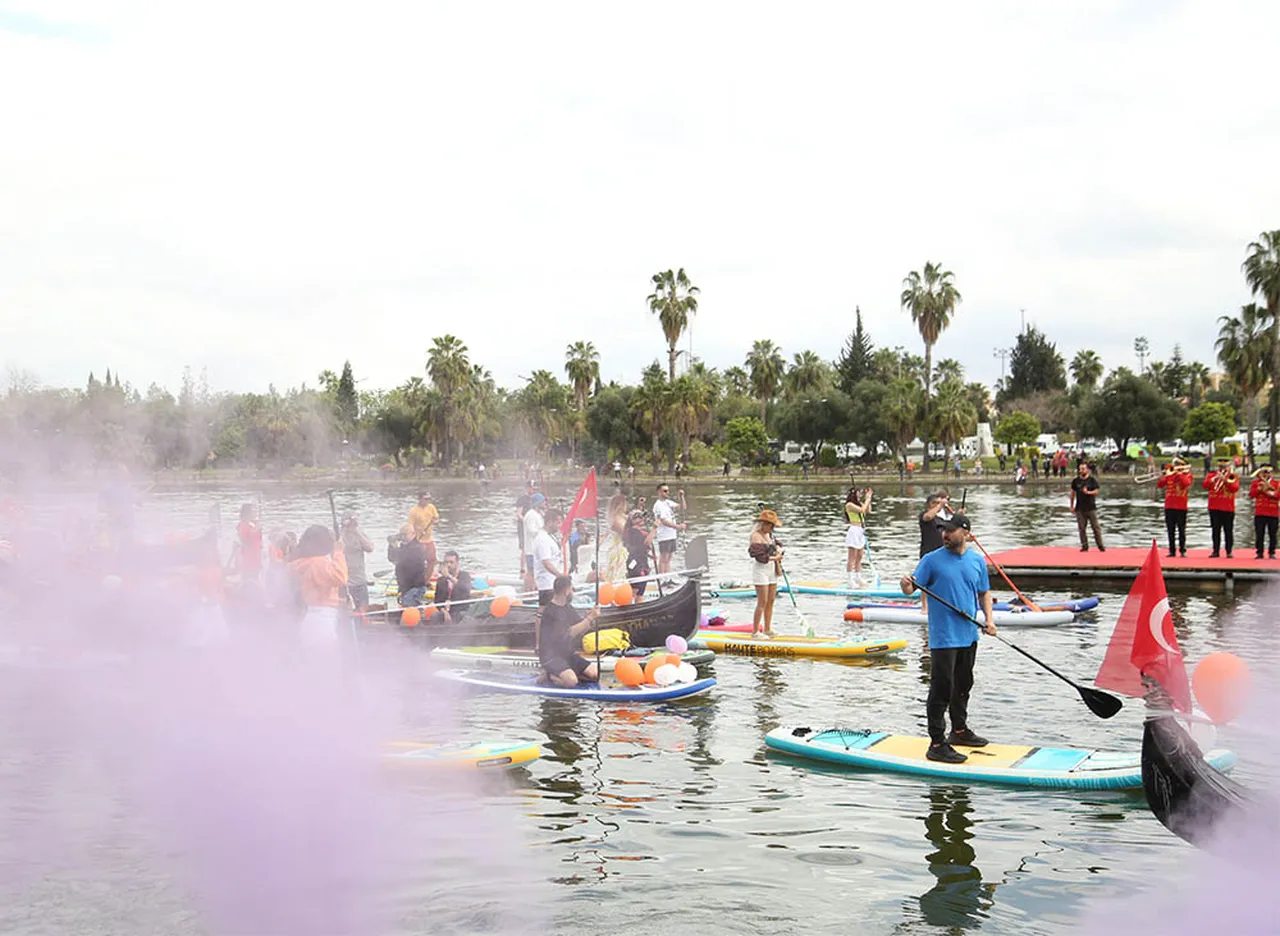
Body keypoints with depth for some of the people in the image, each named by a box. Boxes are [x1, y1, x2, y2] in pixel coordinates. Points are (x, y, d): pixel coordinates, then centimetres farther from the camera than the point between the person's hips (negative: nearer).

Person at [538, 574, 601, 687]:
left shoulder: (569, 609, 11)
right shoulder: (550, 611, -15)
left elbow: (581, 630, 9)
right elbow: (569, 633, -18)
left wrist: (591, 618, -9)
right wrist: (589, 619, -16)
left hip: (568, 654, 8)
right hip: (551, 656, -8)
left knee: (595, 674, -8)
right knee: (571, 681, -31)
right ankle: (549, 675, -4)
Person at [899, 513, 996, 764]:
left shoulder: (977, 561, 7)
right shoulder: (932, 560, -7)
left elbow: (984, 592, 16)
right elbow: (911, 588, -9)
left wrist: (989, 618, 2)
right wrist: (906, 584, -32)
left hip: (969, 636, 6)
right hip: (943, 638, -6)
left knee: (963, 686, 21)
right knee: (941, 689, -8)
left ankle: (959, 731, 38)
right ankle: (937, 744, -5)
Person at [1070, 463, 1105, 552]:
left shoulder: (1092, 480, 0)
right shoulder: (1075, 480, 7)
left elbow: (1096, 492, -2)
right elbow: (1072, 493, 12)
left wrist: (1088, 492, -22)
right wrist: (1072, 506, 10)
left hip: (1091, 507, -2)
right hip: (1080, 508, 2)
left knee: (1096, 527, -1)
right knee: (1081, 528, 2)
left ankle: (1100, 545, 6)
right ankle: (1084, 546, 9)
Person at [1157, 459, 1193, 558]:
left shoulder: (1187, 475, 4)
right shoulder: (1169, 474, 12)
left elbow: (1186, 483, -17)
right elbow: (1159, 485, 4)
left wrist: (1178, 473, -14)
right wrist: (1164, 475, -10)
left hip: (1181, 507, -3)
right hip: (1169, 506, 3)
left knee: (1181, 529, 0)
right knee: (1170, 530, 4)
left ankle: (1182, 550, 5)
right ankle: (1172, 550, 9)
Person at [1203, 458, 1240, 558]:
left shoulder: (1233, 477, 5)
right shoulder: (1211, 474, 9)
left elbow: (1235, 488, -11)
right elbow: (1205, 485, -4)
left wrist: (1225, 480, -19)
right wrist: (1214, 479, -16)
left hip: (1228, 508, -1)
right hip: (1214, 508, 1)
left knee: (1228, 531, 2)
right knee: (1216, 530, 4)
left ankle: (1229, 551, 7)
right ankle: (1215, 551, 8)